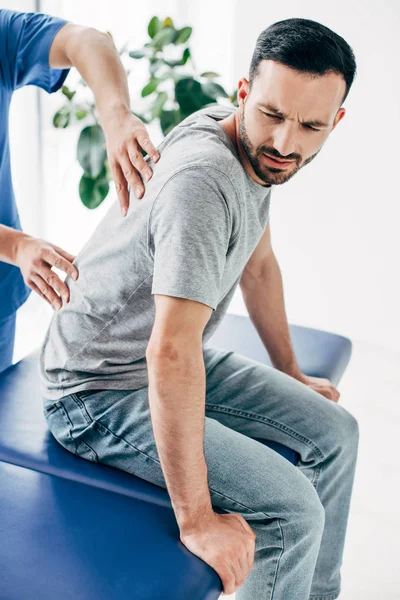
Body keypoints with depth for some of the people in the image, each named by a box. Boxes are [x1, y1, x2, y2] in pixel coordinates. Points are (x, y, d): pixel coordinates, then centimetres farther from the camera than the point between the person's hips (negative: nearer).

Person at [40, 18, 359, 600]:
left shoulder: (256, 150, 0)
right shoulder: (204, 179, -32)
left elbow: (258, 264, 15)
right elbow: (170, 354, -38)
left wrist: (291, 373, 22)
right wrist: (196, 520, -32)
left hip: (179, 363, 9)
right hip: (101, 393, -9)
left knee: (334, 431, 10)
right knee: (293, 511, -19)